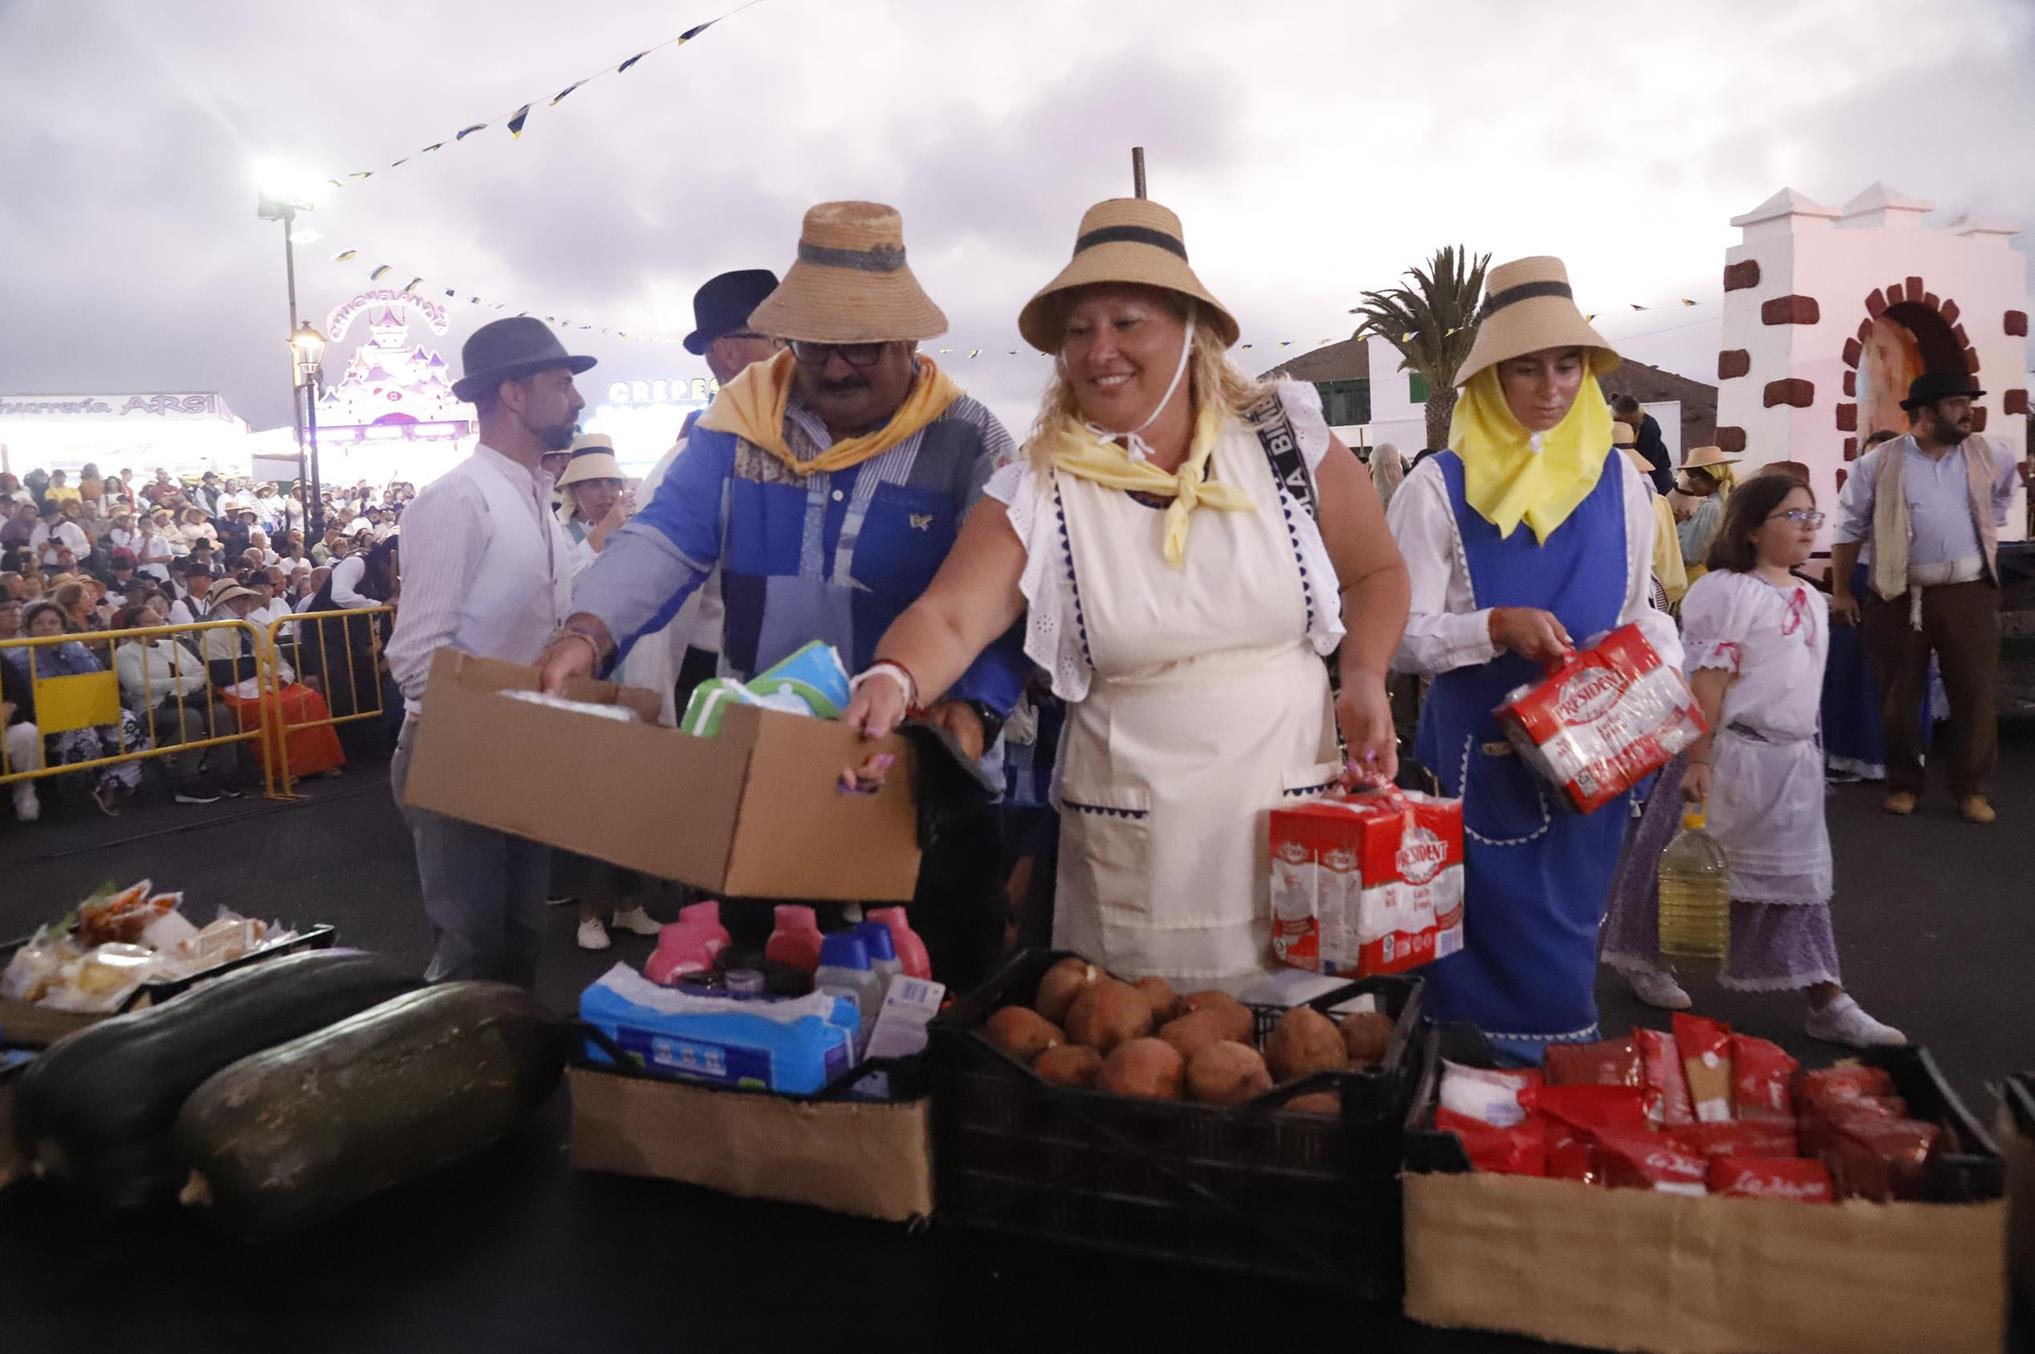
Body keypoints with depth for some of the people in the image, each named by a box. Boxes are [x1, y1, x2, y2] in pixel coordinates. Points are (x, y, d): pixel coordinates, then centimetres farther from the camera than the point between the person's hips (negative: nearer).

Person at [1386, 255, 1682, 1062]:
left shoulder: (1618, 482, 5)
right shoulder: (1439, 487, -7)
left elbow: (1642, 610, 14)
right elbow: (1400, 635, -10)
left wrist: (1664, 670, -6)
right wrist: (1497, 628, -24)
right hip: (1478, 756, -3)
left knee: (1565, 940, 16)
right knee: (1485, 946, 4)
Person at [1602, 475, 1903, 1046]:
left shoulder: (1811, 599, 13)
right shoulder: (1727, 591, -13)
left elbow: (1802, 683, 19)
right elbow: (1707, 683, -19)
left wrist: (1802, 749, 17)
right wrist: (1697, 762, -22)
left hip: (1793, 760, 8)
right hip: (1734, 756, -8)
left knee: (1801, 880, 10)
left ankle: (1829, 1003, 15)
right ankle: (1646, 963, 25)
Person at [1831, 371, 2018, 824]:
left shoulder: (1986, 456, 7)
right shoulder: (1878, 463, -4)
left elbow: (2010, 481, 30)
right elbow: (1848, 528, 0)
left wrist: (1989, 527, 21)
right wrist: (1841, 592, 0)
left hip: (1968, 591, 3)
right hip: (1900, 595, -2)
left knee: (1974, 692, 3)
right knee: (1899, 696, 5)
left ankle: (1972, 788, 15)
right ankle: (1904, 783, 20)